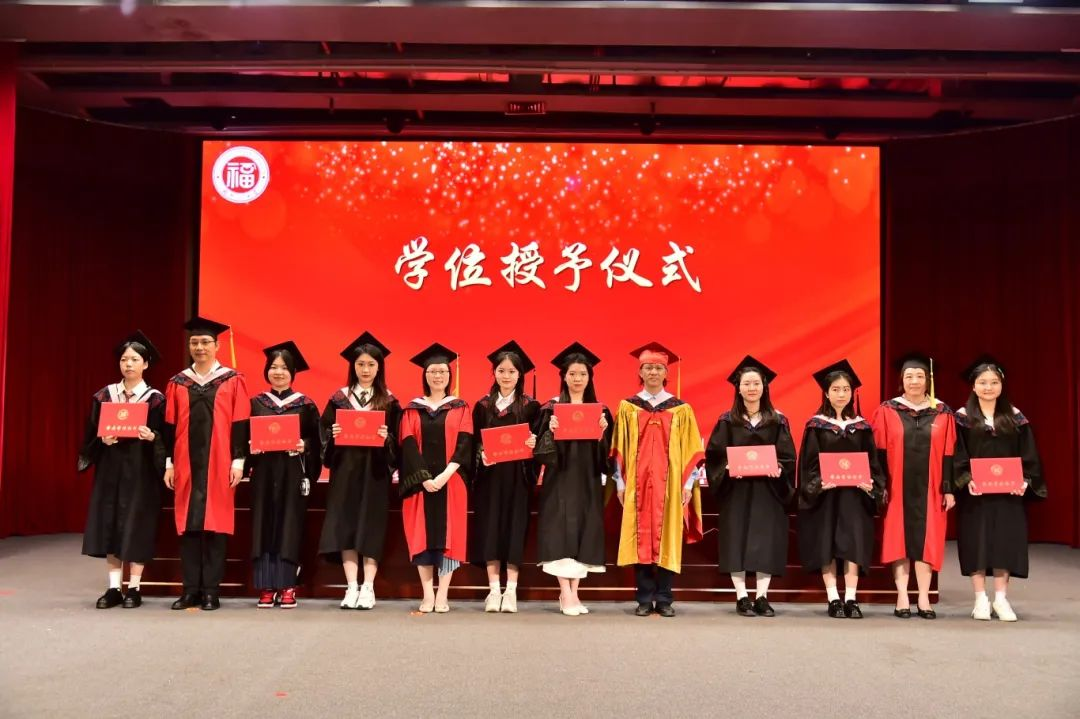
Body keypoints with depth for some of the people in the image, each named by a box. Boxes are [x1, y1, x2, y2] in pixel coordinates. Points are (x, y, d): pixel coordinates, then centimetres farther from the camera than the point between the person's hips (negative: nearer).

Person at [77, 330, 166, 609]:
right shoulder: (104, 396, 8)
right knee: (109, 525, 3)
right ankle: (114, 587, 11)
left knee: (136, 526, -2)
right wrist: (102, 440, -12)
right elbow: (91, 434, 8)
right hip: (110, 467, 3)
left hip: (140, 469, -3)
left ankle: (134, 588, 6)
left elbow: (165, 437, -3)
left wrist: (152, 437, -23)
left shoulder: (155, 399, -2)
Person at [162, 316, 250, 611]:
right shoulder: (177, 384, 9)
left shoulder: (233, 381, 1)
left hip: (218, 465, -3)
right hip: (186, 464, 3)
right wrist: (169, 463, 4)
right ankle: (191, 590, 11)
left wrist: (238, 461, -7)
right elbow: (169, 426, 9)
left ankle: (211, 591, 7)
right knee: (187, 525, 4)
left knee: (214, 524, 0)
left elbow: (240, 423, -2)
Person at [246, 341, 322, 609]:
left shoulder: (305, 404, 4)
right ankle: (266, 588, 7)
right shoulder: (256, 403, 8)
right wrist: (251, 447, -11)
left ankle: (287, 587, 5)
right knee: (264, 527, 1)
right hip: (264, 473, 2)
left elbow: (316, 440, 3)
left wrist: (304, 446, -16)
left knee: (289, 526, -1)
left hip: (293, 474, -2)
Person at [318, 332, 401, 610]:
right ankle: (351, 587, 3)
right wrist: (333, 435, -13)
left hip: (375, 471, -1)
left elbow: (397, 442, 2)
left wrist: (386, 438, -17)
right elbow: (324, 434, 7)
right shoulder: (339, 398, 7)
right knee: (345, 525, -2)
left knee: (371, 527, -2)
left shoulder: (389, 402, 4)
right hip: (345, 469, 1)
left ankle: (368, 588, 2)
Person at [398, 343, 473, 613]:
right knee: (422, 535, -1)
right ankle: (427, 595, 5)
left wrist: (445, 475, -16)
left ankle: (443, 596, 2)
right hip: (419, 482, 1)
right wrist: (424, 478, -14)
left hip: (451, 482, -1)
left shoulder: (460, 408, 8)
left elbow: (465, 444, -3)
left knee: (448, 535, -3)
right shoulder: (412, 409, 9)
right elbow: (408, 445, -1)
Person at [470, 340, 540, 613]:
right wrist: (481, 454, -11)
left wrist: (533, 443, -20)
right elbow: (474, 441, 8)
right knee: (490, 528, -1)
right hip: (489, 475, 2)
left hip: (517, 476, -1)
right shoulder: (482, 405, 8)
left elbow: (536, 440, 2)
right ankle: (493, 590, 5)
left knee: (514, 528, -2)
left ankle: (511, 591, 3)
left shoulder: (530, 406, 4)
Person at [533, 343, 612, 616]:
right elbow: (542, 449, -1)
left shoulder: (601, 411, 8)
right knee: (561, 532, -9)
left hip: (588, 480, 2)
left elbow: (606, 451, 5)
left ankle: (573, 593, 11)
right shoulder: (551, 408, 2)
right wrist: (551, 431, -19)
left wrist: (603, 431, -13)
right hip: (560, 479, -2)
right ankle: (566, 594, -4)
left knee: (584, 533, 2)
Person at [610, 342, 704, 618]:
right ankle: (645, 599, 7)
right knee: (640, 539, 0)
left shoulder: (681, 409, 5)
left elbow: (691, 449, 5)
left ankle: (664, 599, 9)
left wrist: (688, 484, -1)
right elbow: (619, 449, 7)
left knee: (667, 539, 1)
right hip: (638, 482, 0)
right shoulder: (627, 407, 6)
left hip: (670, 483, 0)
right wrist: (620, 482, 1)